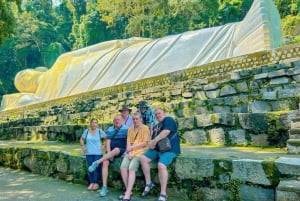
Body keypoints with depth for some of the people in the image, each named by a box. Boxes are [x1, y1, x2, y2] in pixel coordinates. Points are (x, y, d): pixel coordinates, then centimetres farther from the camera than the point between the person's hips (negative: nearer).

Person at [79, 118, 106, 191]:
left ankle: (96, 183, 8)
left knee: (96, 167, -3)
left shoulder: (100, 131, -3)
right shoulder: (86, 131, 5)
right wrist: (83, 147, 6)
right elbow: (81, 139, 17)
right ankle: (91, 183, 16)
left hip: (98, 153, -2)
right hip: (89, 153, 2)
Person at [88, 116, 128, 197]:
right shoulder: (109, 129, 12)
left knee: (116, 149, -38)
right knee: (105, 163, -22)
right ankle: (104, 187, -20)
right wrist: (109, 153, -9)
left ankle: (97, 162, -33)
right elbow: (108, 142, 5)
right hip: (111, 151, 4)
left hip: (121, 151, -3)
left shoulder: (126, 129, 1)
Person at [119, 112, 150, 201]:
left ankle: (127, 194, -26)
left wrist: (132, 147, -8)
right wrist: (129, 152, -8)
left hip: (140, 152, -5)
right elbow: (128, 142, 9)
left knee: (131, 168, -27)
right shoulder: (130, 129, 17)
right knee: (123, 167, -20)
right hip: (131, 152, 5)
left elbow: (145, 143, -7)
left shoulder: (145, 128, 0)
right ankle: (128, 190, -9)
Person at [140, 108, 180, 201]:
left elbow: (166, 132, -21)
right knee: (143, 158, -2)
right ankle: (148, 183, 5)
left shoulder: (168, 120, -5)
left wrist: (154, 141, -16)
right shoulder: (156, 126, 22)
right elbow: (153, 138, 25)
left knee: (161, 165, -30)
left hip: (169, 149, -9)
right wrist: (151, 143, 1)